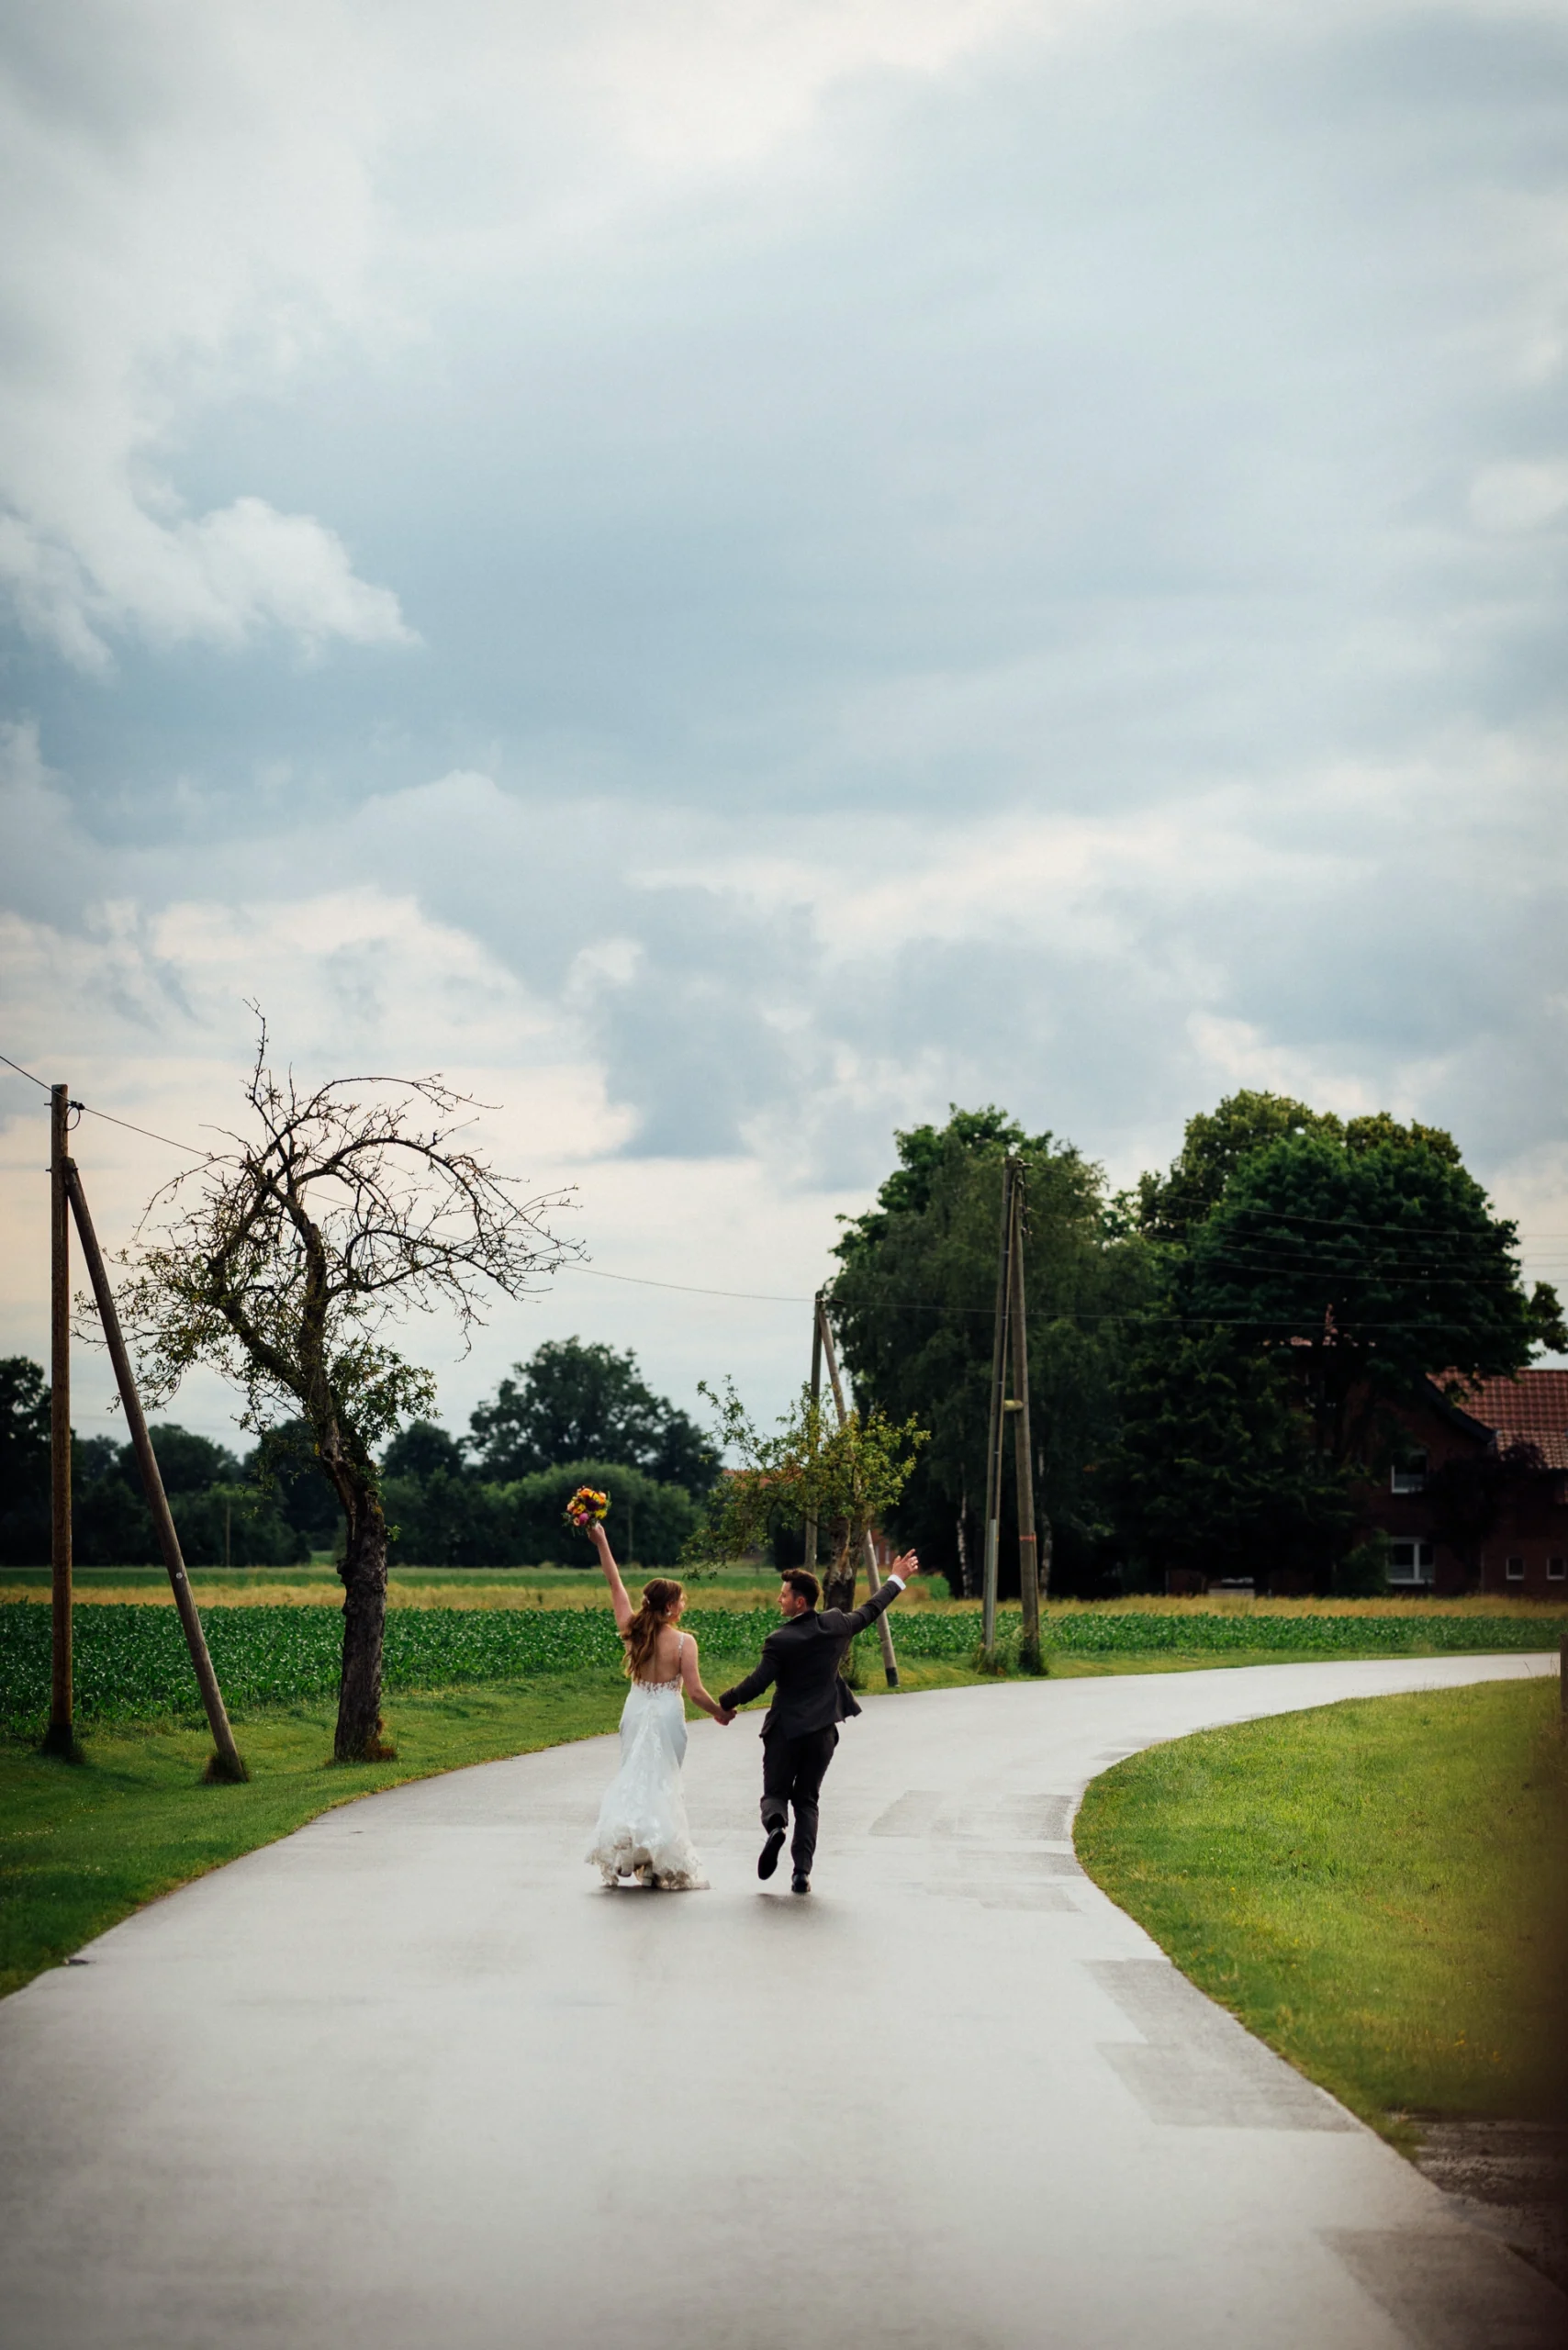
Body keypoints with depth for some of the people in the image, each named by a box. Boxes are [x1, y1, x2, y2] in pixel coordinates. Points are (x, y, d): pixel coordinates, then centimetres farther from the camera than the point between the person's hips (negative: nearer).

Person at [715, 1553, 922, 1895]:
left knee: (775, 1793, 11)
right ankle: (802, 1871, 2)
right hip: (822, 1729, 4)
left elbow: (757, 1682, -14)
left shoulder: (780, 1641, -16)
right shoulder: (837, 1623, -3)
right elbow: (870, 1610, 13)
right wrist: (897, 1579, 29)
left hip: (785, 1728, -4)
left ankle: (775, 1825, -24)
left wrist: (724, 1705, 1)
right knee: (807, 1800, 12)